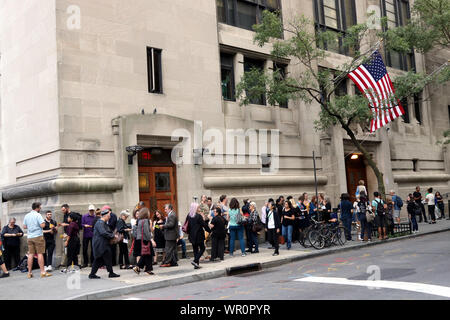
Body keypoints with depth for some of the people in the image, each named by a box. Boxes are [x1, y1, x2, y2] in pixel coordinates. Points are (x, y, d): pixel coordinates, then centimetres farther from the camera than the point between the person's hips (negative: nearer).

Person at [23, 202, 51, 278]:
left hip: (30, 237, 6)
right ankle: (42, 272, -4)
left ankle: (29, 273, 9)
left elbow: (24, 226, 13)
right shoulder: (38, 215, -9)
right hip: (38, 236, -6)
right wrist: (43, 222, 3)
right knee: (40, 253, -4)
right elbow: (42, 225, -17)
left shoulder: (26, 216, 10)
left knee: (30, 254, 7)